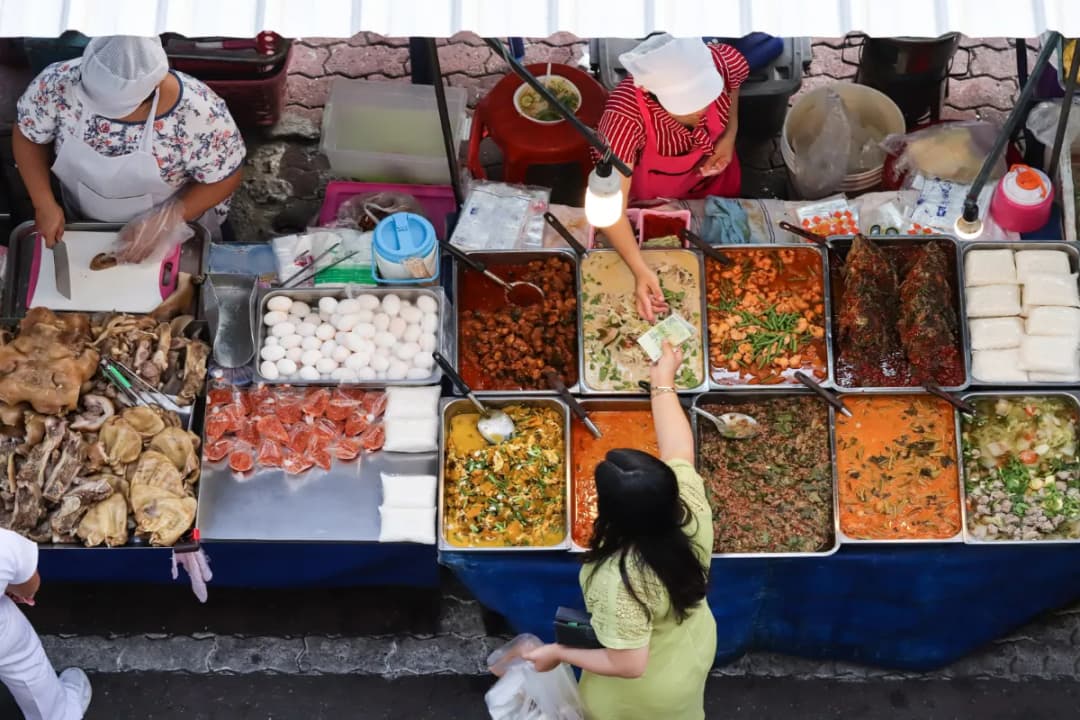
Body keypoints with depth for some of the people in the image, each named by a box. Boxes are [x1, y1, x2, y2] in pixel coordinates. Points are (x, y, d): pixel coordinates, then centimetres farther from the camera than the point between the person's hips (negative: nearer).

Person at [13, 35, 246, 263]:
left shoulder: (196, 112, -38)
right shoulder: (58, 84, -30)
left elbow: (225, 178, -22)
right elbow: (28, 135, -11)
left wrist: (165, 222, -30)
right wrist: (44, 203, -22)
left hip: (173, 234, -2)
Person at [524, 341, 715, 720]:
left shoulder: (620, 581, -43)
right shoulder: (690, 505, -28)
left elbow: (628, 665, -33)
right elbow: (678, 447, -11)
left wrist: (559, 653, -20)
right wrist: (664, 382, 1)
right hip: (692, 650, 5)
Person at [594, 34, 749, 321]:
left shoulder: (720, 62, -36)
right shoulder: (626, 116, -47)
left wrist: (731, 133, -18)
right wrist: (640, 270, -55)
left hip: (715, 181, 4)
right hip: (655, 200, -3)